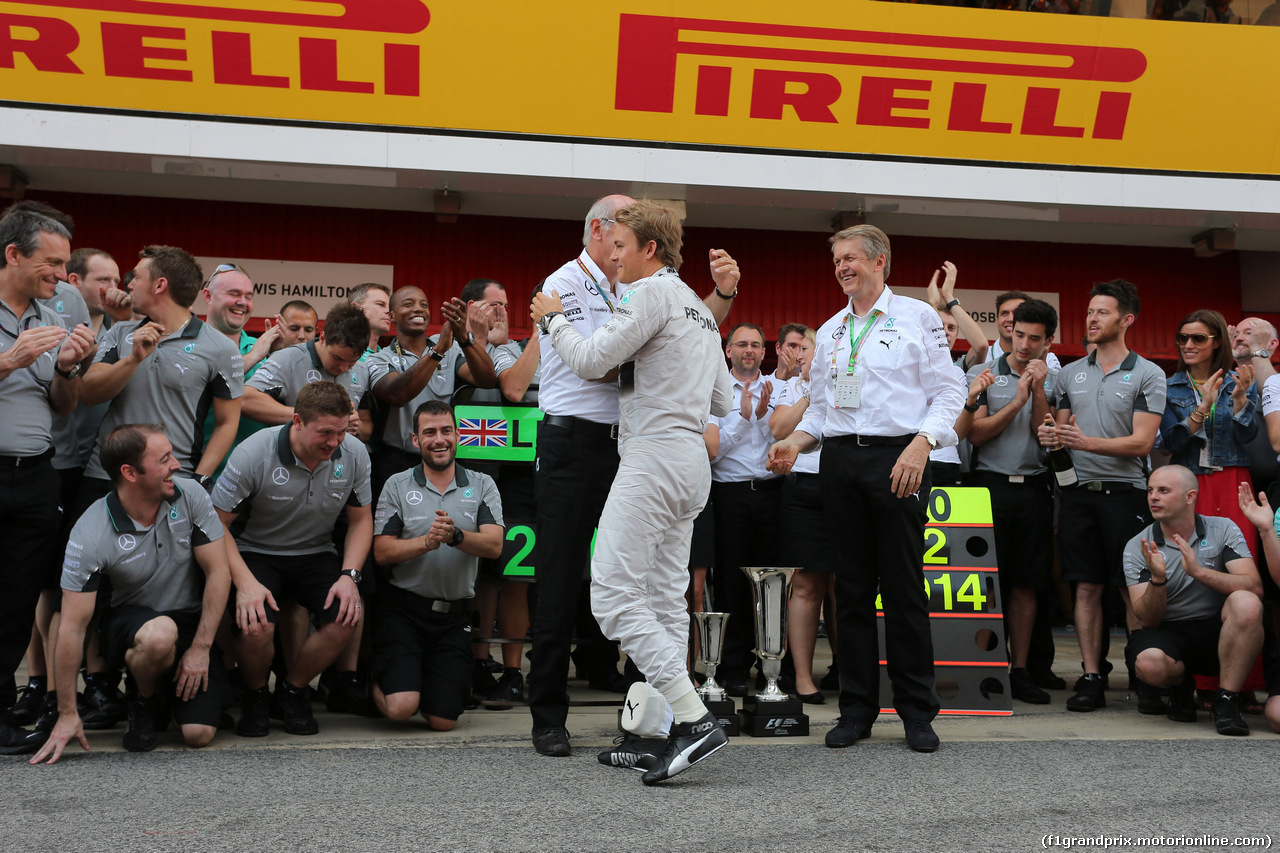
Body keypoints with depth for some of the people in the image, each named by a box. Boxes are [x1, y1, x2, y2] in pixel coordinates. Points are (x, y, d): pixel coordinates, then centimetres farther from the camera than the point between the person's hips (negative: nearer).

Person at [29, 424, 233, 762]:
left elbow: (218, 572, -8)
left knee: (199, 733, -16)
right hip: (130, 619, -2)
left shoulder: (190, 496, -14)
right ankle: (144, 701, -5)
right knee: (160, 634, -40)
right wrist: (67, 715, -14)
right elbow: (72, 627, -17)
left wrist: (200, 648, -15)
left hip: (194, 621, 2)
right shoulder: (90, 534, -20)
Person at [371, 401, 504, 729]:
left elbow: (494, 545, -7)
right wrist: (426, 542, -20)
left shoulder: (482, 485, 7)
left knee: (442, 721, -4)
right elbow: (382, 552, -4)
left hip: (453, 615, 2)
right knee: (401, 707, -19)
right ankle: (379, 677, 17)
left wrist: (456, 536, -25)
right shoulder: (397, 486, 4)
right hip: (403, 607, -1)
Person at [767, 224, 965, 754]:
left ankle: (917, 712, 9)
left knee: (904, 587, -2)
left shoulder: (917, 316, 4)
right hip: (840, 460, 4)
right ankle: (857, 708, 14)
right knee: (851, 588, 6)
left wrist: (922, 443, -17)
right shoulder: (829, 332, 19)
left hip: (897, 457, -4)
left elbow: (948, 393, -1)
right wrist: (795, 442, 2)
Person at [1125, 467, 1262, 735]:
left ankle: (1227, 699, -15)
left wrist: (1199, 572, -28)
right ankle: (1181, 686, 6)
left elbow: (1254, 587, -15)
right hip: (1169, 633, 0)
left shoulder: (1223, 529, -1)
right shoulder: (1137, 548, -2)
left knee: (1245, 603, -32)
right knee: (1149, 663, -35)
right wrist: (1158, 579, -28)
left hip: (1218, 632, 0)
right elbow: (1148, 620, -9)